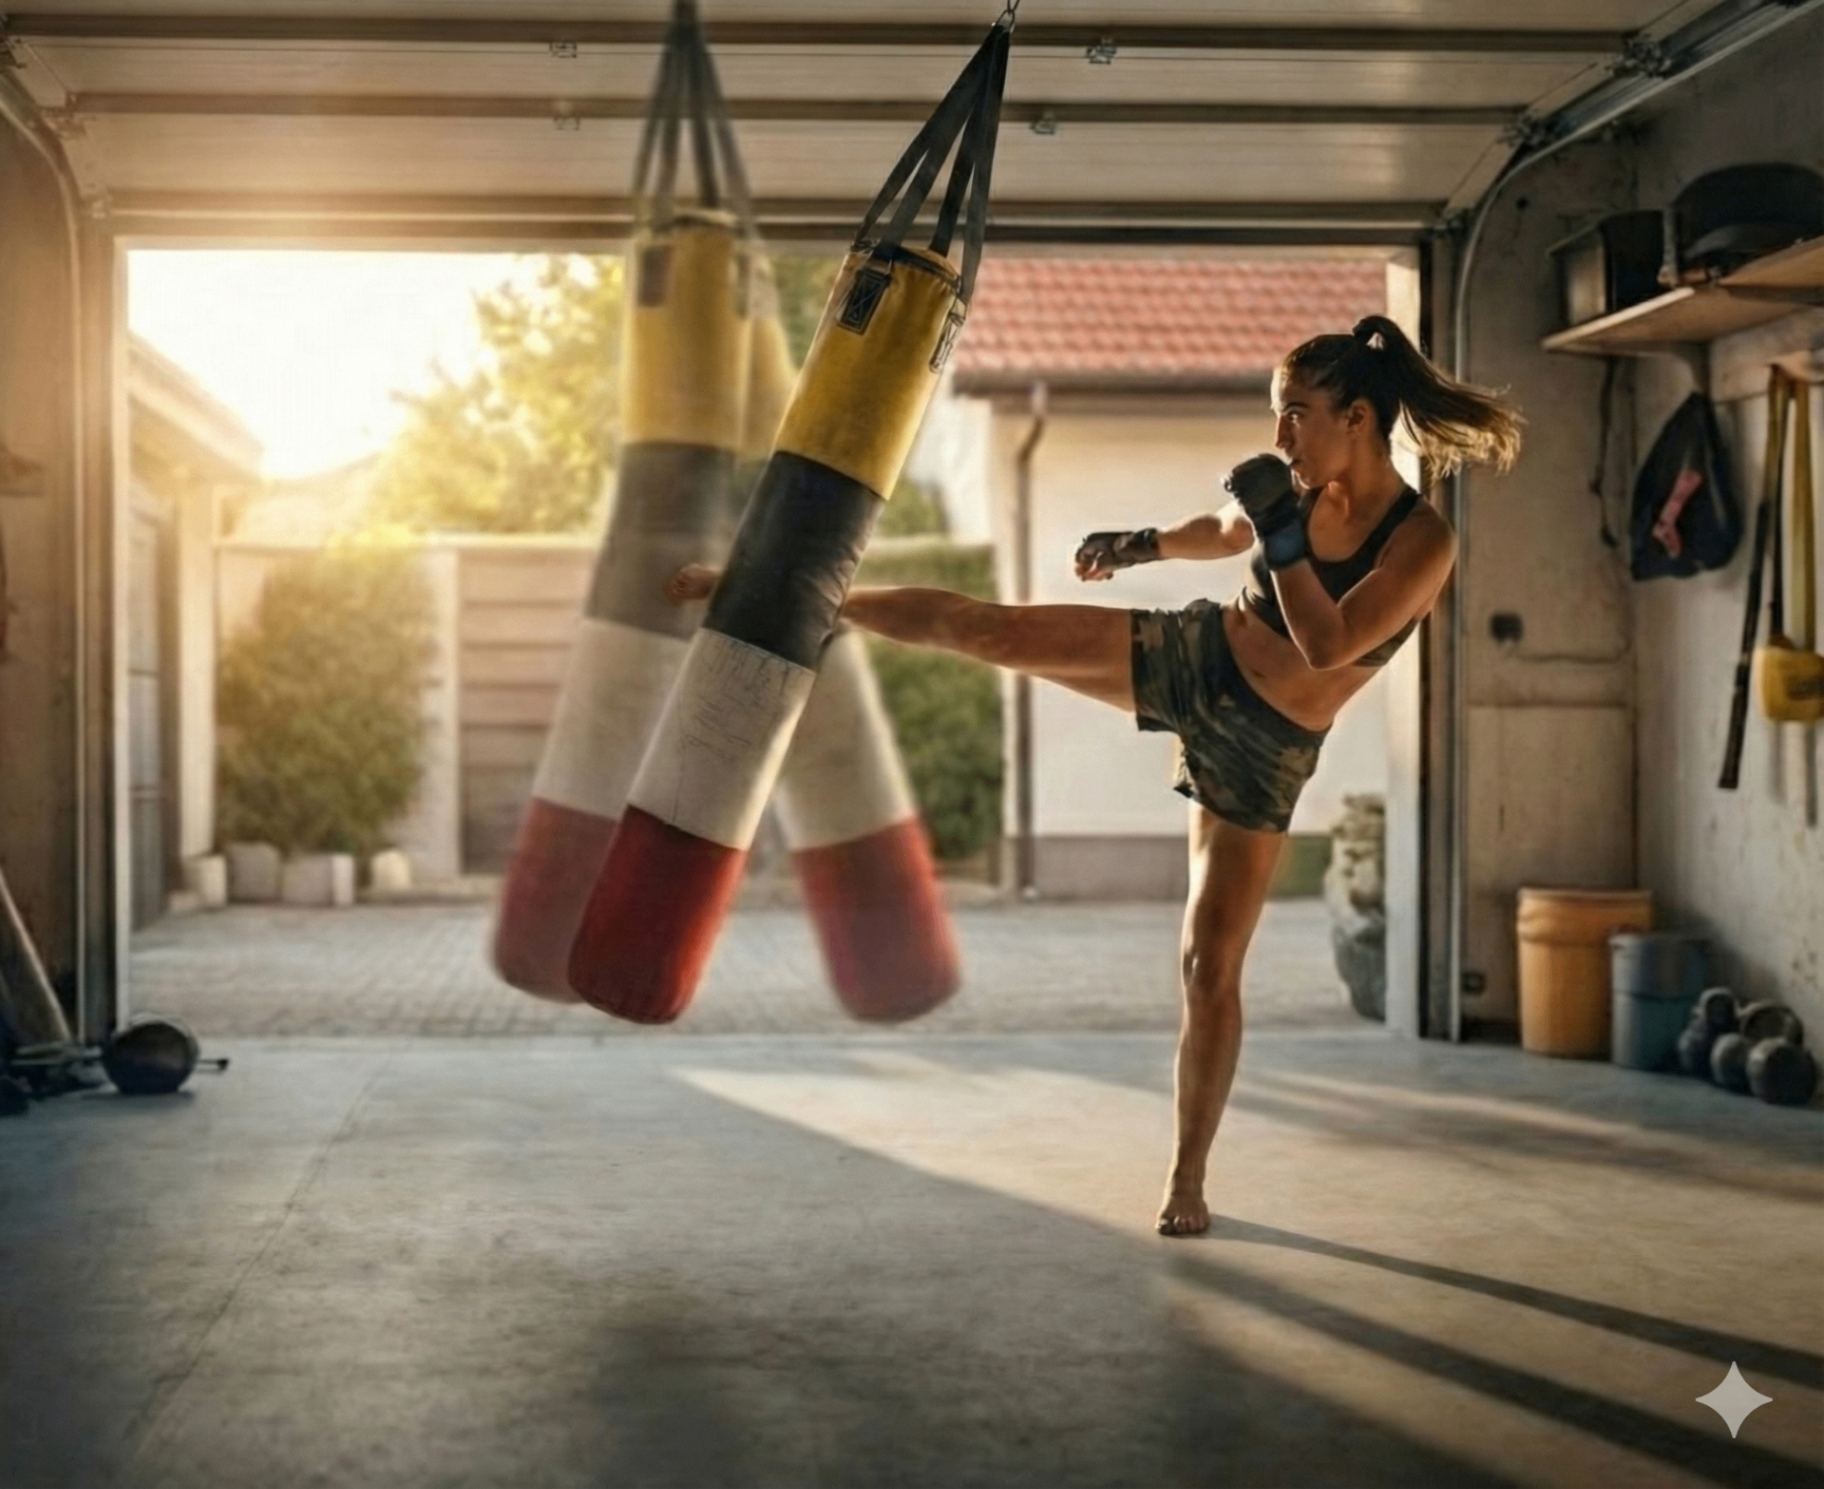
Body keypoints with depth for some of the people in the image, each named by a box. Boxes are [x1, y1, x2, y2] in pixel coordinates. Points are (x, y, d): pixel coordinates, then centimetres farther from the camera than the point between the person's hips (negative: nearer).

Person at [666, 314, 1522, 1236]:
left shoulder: (1423, 543, -19)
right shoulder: (1300, 489, -4)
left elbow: (1327, 644, -29)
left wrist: (1282, 529, -33)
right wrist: (1147, 545, 7)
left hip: (1266, 749, -4)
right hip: (1189, 655, 4)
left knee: (1211, 965, -2)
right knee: (979, 626, -7)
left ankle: (1188, 1176, 14)